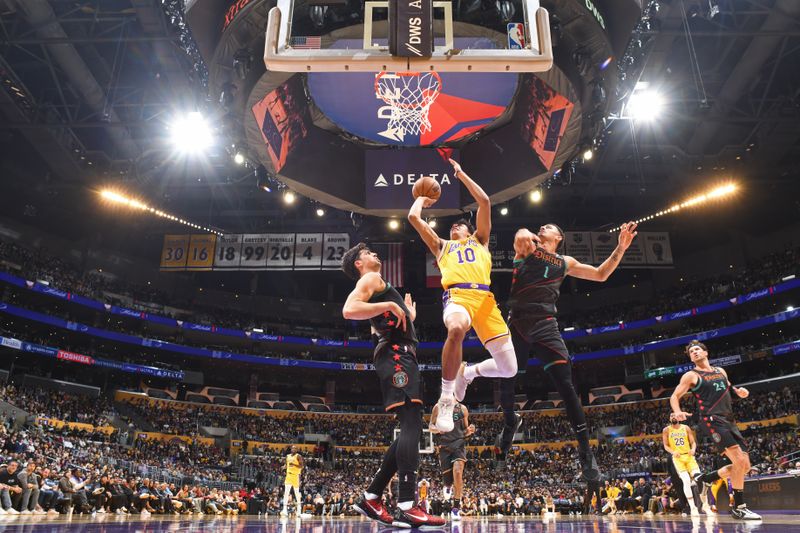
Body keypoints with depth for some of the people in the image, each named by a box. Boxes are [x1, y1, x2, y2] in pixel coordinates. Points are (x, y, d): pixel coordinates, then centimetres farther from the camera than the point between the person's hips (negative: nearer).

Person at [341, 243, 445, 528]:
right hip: (395, 355, -10)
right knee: (411, 425, -19)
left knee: (410, 430, 6)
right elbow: (349, 310, -16)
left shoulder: (377, 286, 32)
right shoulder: (371, 279, 4)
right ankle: (407, 507, -24)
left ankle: (370, 498, 8)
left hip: (402, 357, 10)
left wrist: (408, 315, 36)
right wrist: (389, 305, -14)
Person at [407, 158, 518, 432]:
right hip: (457, 295, -2)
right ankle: (446, 398, -25)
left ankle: (467, 372, 25)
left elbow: (485, 202, 25)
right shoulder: (441, 245, 33)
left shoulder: (480, 240, 33)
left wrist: (460, 174, 32)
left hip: (485, 297, 2)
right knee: (456, 329, -41)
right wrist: (422, 197, 47)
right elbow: (414, 217, 27)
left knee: (509, 369, -6)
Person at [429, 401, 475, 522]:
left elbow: (465, 431, 15)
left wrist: (469, 431, -8)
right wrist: (437, 429, -18)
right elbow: (431, 426, 4)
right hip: (444, 445, 0)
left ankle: (456, 508, -11)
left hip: (459, 444, 0)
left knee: (458, 472, -23)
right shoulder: (438, 407, 4)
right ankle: (448, 486, 42)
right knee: (448, 480, 1)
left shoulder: (462, 408, 8)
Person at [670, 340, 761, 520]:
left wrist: (740, 392, 6)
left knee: (745, 466, 5)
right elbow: (674, 396, -2)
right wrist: (677, 412, -23)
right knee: (740, 460, -19)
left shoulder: (721, 371, 17)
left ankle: (705, 478, 21)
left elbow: (729, 389, 31)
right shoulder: (691, 376, 0)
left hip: (729, 421, 7)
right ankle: (739, 507, -8)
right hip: (712, 421, -7)